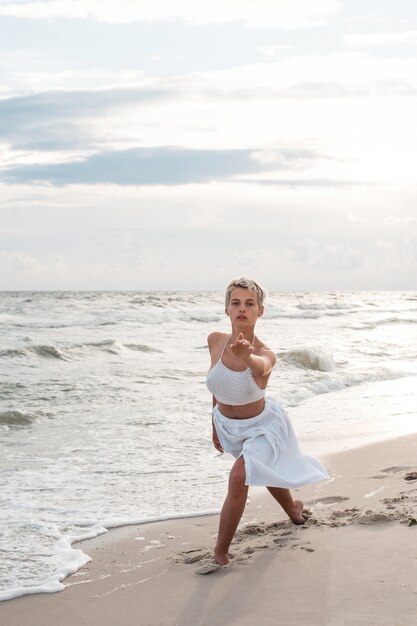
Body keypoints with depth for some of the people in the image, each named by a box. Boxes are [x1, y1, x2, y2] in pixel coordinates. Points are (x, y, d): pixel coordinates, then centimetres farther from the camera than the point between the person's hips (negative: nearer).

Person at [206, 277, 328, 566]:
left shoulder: (265, 354, -32)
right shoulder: (215, 341, -19)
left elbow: (261, 366, -58)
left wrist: (246, 357, -82)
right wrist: (215, 424, 8)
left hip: (260, 427, -5)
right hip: (227, 423, 5)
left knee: (239, 477, -26)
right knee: (264, 472, 27)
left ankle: (221, 553, -12)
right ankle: (293, 509, 59)